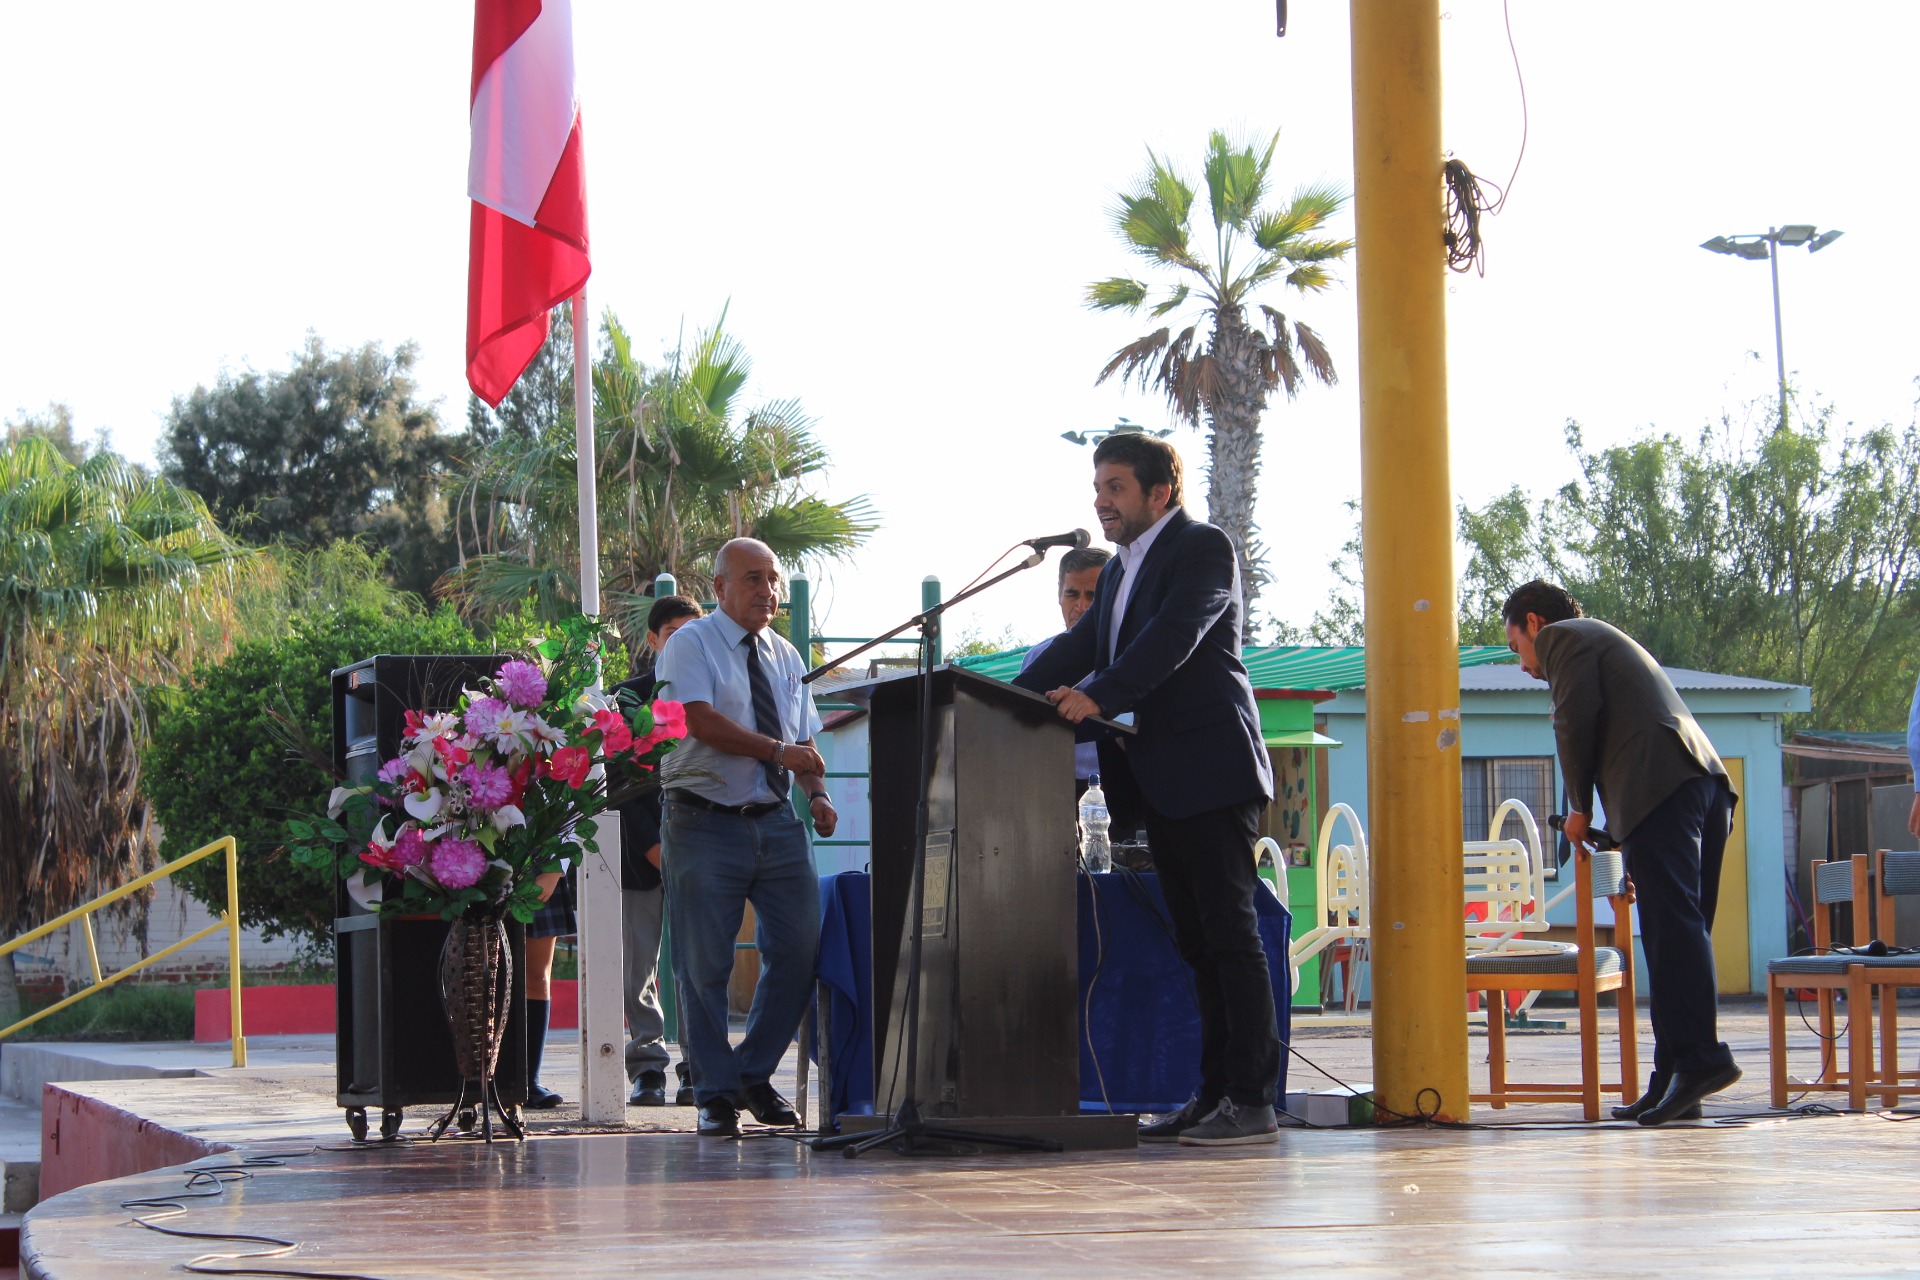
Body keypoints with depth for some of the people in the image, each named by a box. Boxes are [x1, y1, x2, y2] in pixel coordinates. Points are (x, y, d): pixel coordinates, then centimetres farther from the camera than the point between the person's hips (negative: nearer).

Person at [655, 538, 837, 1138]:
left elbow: (805, 742, 18)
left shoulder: (786, 657, 17)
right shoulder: (691, 644, -2)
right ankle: (716, 1095, 9)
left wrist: (817, 795, -1)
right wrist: (776, 750, -18)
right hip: (705, 823, -5)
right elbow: (701, 721, -17)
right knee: (704, 965, -2)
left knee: (799, 950, 0)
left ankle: (755, 1075, 18)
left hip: (777, 822, 6)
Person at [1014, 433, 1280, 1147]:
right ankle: (1214, 1095, 13)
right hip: (1160, 784, 9)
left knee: (1229, 933, -9)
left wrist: (1098, 698, -32)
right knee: (1197, 941, 10)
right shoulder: (1121, 569, 21)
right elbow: (1079, 647, 14)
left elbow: (1172, 638, -21)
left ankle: (1253, 1101, -9)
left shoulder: (1203, 549, -7)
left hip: (1211, 775, -9)